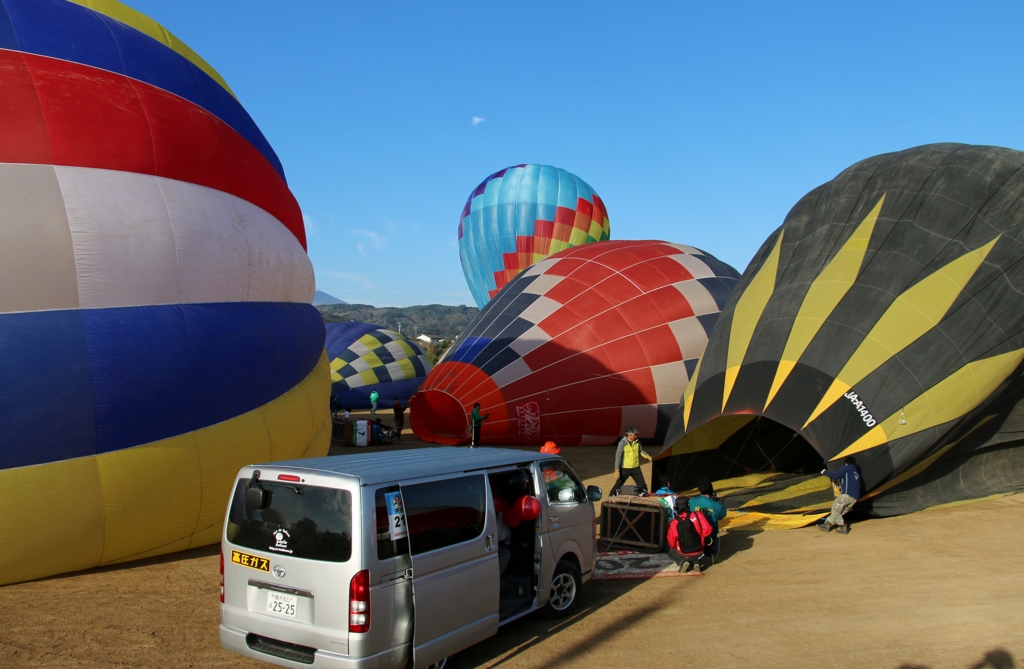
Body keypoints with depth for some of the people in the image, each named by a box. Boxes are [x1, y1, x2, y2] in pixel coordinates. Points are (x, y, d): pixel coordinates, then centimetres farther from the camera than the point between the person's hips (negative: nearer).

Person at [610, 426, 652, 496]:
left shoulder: (637, 441, -2)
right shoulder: (622, 443, -16)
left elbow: (640, 450, 16)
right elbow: (618, 456, -15)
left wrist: (646, 456, -4)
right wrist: (617, 470, -18)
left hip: (636, 468, 4)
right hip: (625, 468, -4)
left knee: (642, 485, 6)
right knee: (618, 485, 5)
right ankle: (611, 497, 21)